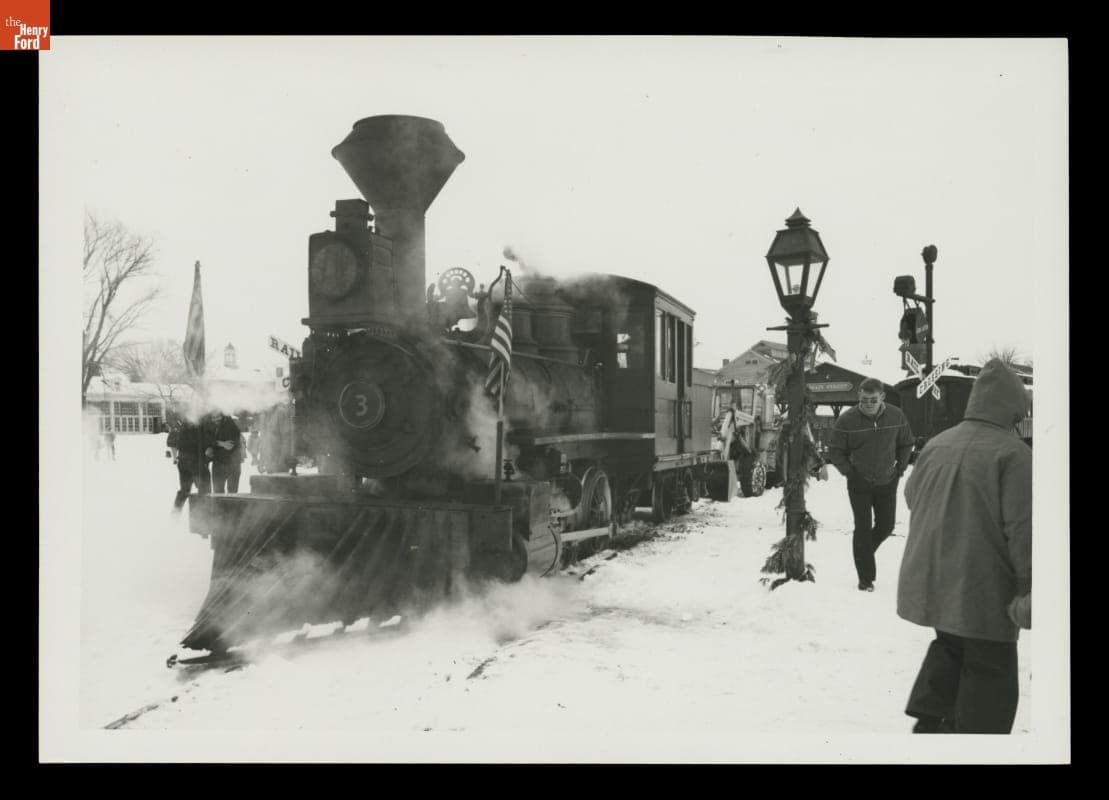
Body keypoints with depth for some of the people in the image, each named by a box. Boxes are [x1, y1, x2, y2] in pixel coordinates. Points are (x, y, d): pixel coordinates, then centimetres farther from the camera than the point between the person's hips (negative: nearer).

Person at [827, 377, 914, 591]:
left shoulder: (896, 416, -5)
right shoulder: (847, 419, -13)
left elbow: (906, 444, 11)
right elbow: (834, 451, -3)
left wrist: (900, 468, 3)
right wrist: (848, 471, -9)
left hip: (887, 483, 3)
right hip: (859, 484, -3)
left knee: (886, 526, 10)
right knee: (863, 529, -3)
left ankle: (864, 552, 39)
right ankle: (866, 579, 6)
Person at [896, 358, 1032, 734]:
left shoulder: (936, 445, 4)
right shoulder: (1012, 452, -15)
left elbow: (912, 498, 17)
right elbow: (1023, 527, -18)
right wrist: (1028, 588, -12)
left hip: (932, 582, 6)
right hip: (983, 588, -6)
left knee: (949, 647, 24)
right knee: (989, 669, 8)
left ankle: (929, 719, 19)